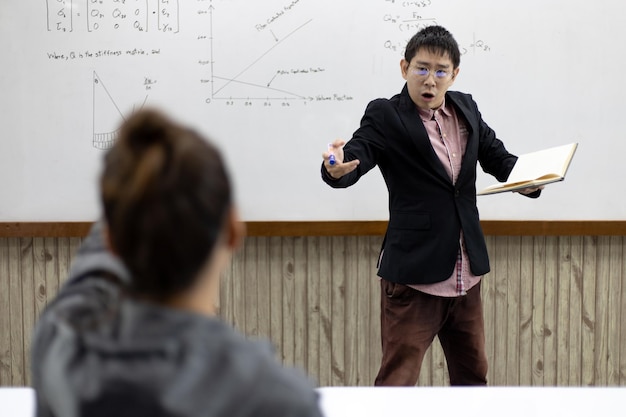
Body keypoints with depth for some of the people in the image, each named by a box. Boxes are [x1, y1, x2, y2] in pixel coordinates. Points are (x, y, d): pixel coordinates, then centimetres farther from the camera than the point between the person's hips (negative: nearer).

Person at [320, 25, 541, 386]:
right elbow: (358, 154, -22)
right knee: (398, 379, -3)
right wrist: (337, 167, -46)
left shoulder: (467, 108, 7)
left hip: (466, 274, 6)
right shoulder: (385, 116, -9)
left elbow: (497, 156, 14)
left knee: (473, 374, 22)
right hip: (414, 274, -6)